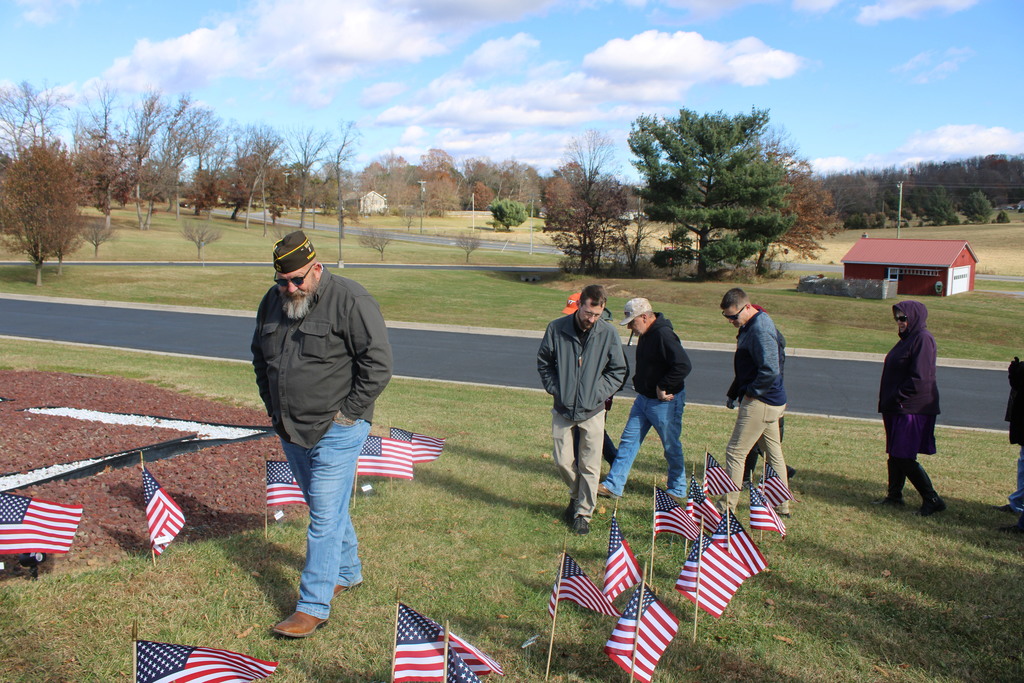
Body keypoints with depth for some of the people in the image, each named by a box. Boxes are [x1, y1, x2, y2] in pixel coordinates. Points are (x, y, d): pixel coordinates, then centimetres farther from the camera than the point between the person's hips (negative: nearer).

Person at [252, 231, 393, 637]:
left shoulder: (350, 301, -15)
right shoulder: (273, 301, 6)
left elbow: (378, 364, -16)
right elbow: (259, 356, 21)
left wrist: (346, 413, -14)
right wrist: (272, 406, 13)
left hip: (335, 432, -7)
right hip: (290, 430, 7)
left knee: (325, 516, -5)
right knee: (325, 508, 20)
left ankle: (313, 607, 1)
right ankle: (348, 573, 38)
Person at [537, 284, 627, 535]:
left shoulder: (608, 333, -7)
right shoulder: (557, 328, -8)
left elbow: (618, 371, 5)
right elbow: (543, 362, 6)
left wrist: (598, 393, -6)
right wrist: (554, 388, -3)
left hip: (592, 411, -1)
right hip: (562, 409, 1)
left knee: (590, 466, 2)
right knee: (563, 462, 6)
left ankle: (583, 513, 18)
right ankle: (576, 496, 35)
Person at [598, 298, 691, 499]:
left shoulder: (663, 335, -23)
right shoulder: (647, 334, 7)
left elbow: (683, 366, -32)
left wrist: (663, 388, -24)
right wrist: (640, 382, 10)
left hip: (665, 402, -9)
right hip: (644, 398, 10)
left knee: (671, 447, 6)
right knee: (628, 440, 8)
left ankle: (678, 490, 23)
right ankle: (613, 486, 13)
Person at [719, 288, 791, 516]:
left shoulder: (760, 330, -21)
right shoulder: (751, 325, 10)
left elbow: (770, 371, -29)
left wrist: (751, 392, -17)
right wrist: (737, 392, 15)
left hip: (760, 402, -10)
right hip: (770, 401, 10)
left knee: (735, 453, -4)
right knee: (774, 453, 16)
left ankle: (727, 506, 1)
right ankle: (782, 506, 25)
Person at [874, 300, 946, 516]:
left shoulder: (923, 339, -15)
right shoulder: (908, 338, 15)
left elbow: (919, 378, -22)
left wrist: (898, 398, -16)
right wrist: (889, 401, 13)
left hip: (912, 409, -9)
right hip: (897, 408, 9)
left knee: (904, 458, -7)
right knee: (895, 454, 13)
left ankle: (932, 500, 1)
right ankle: (894, 495, 23)